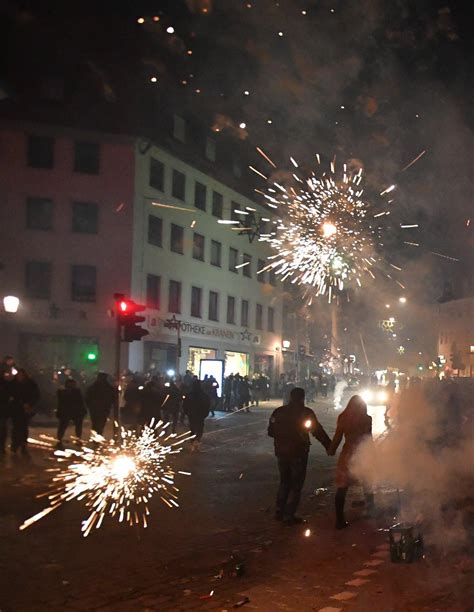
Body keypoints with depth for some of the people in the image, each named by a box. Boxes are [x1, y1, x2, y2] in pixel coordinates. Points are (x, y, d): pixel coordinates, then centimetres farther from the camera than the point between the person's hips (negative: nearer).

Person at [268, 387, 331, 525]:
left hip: (282, 452, 5)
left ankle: (279, 513, 23)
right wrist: (329, 446, -6)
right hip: (298, 453, -5)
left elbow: (271, 432, 6)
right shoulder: (305, 412, -12)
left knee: (284, 482, 21)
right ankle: (288, 516, 6)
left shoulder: (279, 412, 1)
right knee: (296, 485, 6)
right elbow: (318, 432, -13)